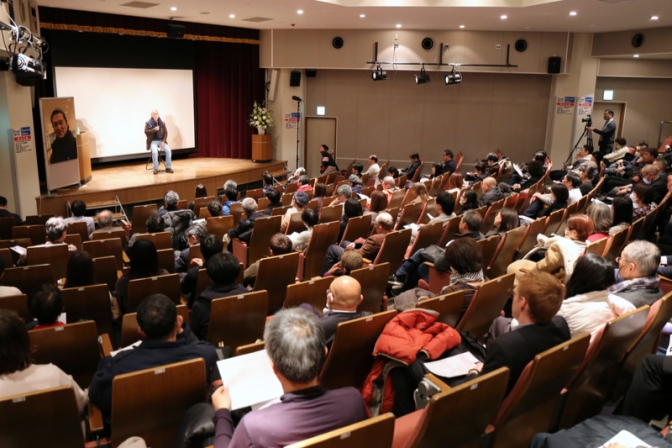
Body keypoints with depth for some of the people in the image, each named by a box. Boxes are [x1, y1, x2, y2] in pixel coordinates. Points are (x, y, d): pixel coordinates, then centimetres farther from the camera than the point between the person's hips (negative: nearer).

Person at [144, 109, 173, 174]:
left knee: (168, 150, -23)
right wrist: (154, 129, -20)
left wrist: (163, 141, -9)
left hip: (161, 141, 3)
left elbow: (165, 132, 5)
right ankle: (156, 169, -20)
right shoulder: (148, 123, -1)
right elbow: (146, 132, -8)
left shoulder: (162, 123, 6)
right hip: (153, 141, -3)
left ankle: (168, 167, -13)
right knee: (155, 151, -33)